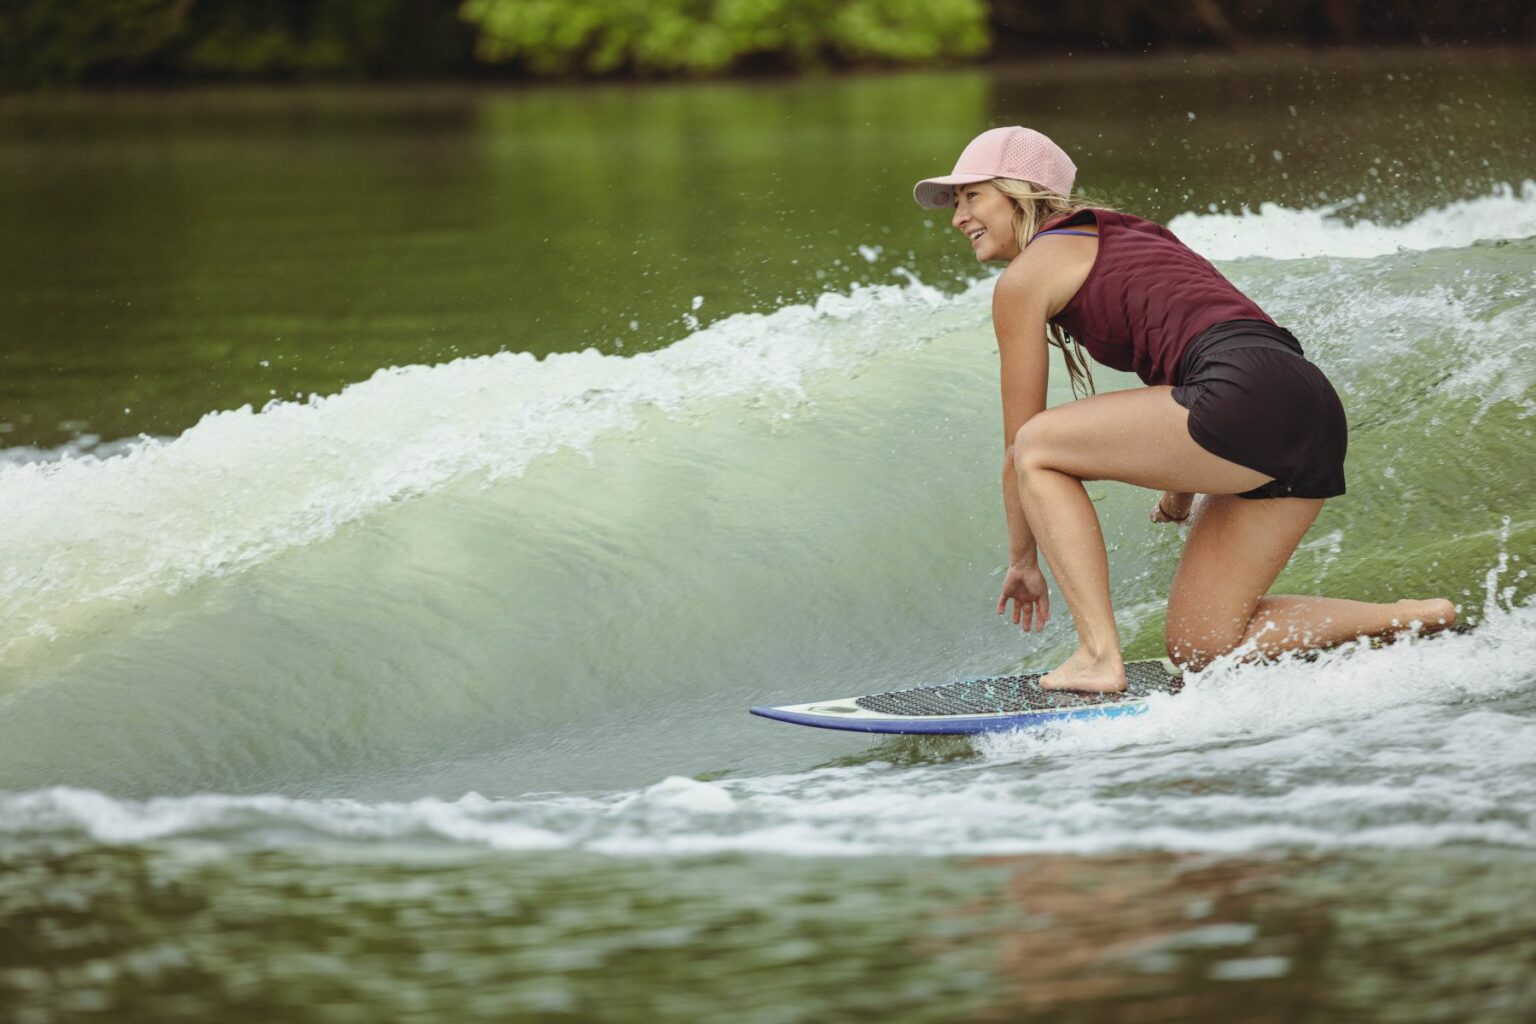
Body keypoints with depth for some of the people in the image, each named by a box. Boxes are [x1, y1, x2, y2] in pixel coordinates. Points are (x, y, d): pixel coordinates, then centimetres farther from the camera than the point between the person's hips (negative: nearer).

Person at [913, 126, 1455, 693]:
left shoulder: (1024, 277, 7)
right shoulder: (1124, 237, 31)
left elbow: (1020, 445, 12)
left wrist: (1022, 559, 24)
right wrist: (1181, 493, 49)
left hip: (1251, 397, -9)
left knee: (1038, 447, 4)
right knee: (1197, 645, 12)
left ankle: (1100, 656, -6)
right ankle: (1416, 618, 9)